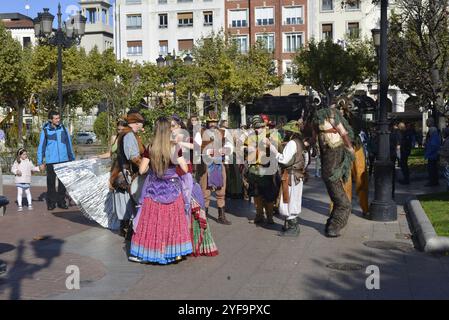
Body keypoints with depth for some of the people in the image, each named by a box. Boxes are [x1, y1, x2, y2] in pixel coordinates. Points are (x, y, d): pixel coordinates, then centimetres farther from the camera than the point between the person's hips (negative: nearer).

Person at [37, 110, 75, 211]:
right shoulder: (45, 131, -1)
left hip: (64, 160, 2)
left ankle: (61, 201, 17)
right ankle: (51, 202, 12)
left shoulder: (64, 129, 5)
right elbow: (41, 147, 4)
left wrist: (72, 159, 14)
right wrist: (40, 162, 1)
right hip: (51, 161, -2)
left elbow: (69, 145, 12)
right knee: (51, 182, 2)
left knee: (63, 182, 7)